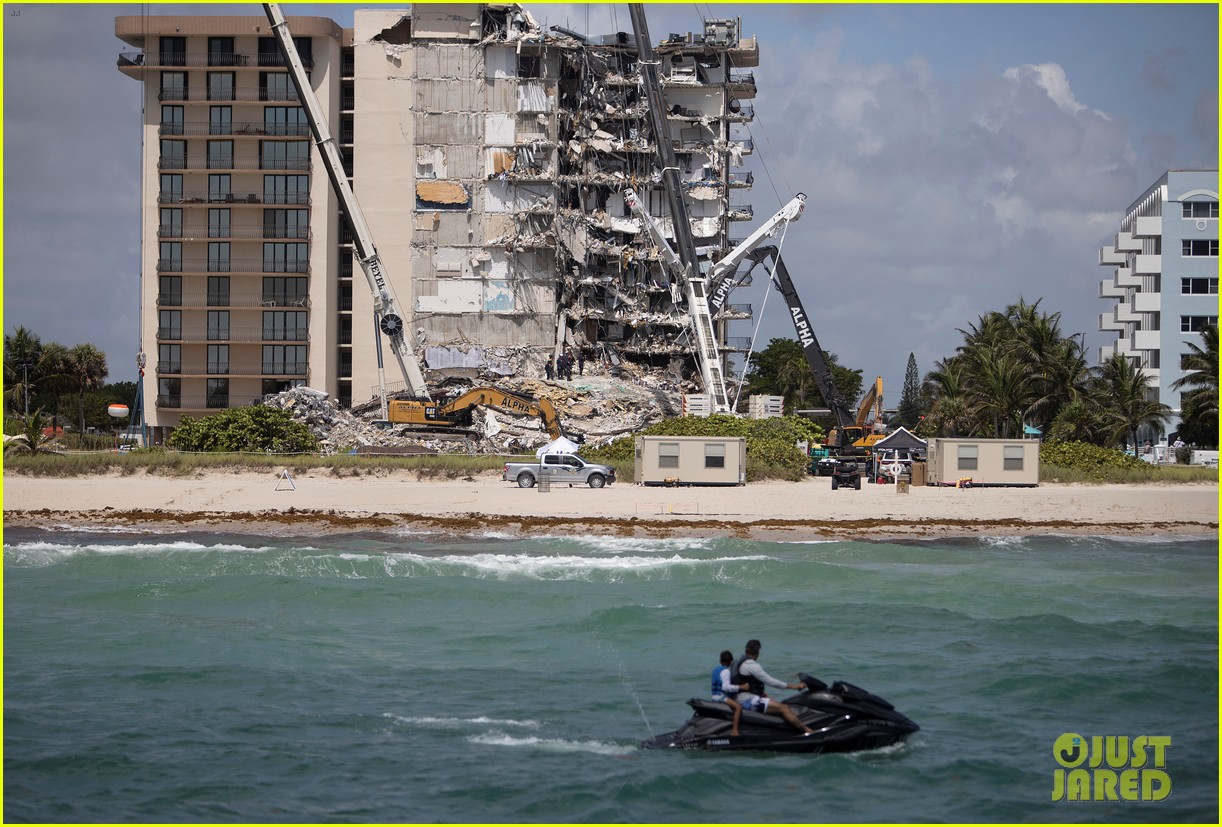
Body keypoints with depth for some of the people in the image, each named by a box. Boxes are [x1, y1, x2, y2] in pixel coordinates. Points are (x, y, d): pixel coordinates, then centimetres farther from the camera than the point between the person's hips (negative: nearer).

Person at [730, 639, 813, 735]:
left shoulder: (737, 663, 17)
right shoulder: (751, 666, -14)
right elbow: (770, 682, -15)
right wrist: (793, 686, -8)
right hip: (747, 700, -11)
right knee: (783, 708, -17)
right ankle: (807, 730, -22)